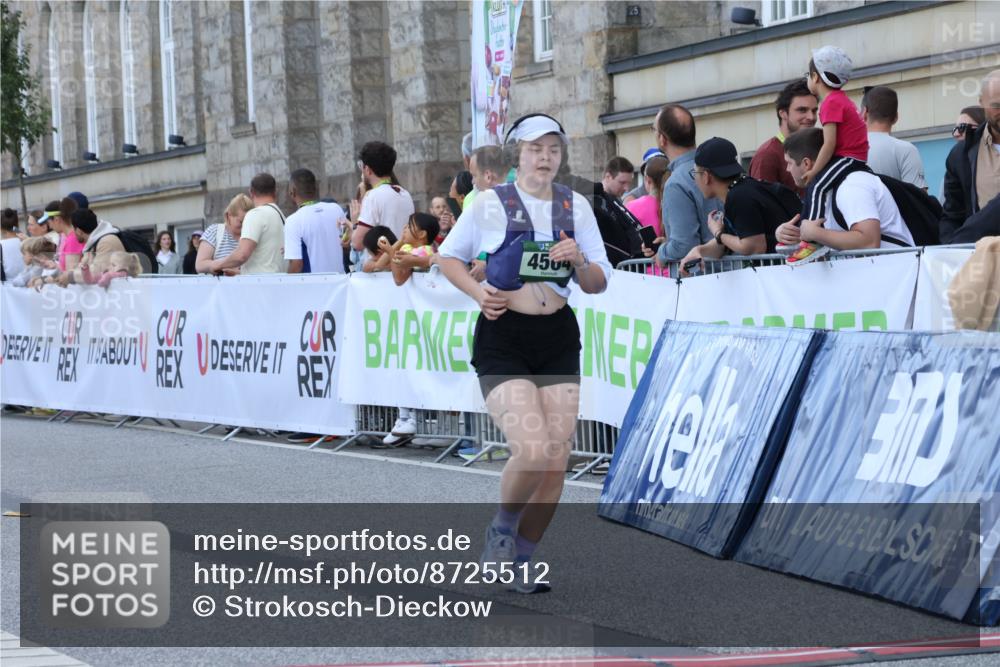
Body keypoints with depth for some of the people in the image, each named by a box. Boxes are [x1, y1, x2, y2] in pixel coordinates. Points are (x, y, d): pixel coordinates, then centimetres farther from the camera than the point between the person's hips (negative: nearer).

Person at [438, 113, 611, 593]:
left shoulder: (576, 206, 7)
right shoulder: (491, 203, -2)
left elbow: (598, 283, 10)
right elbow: (449, 257, 9)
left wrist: (580, 261, -11)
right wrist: (478, 291, -9)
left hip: (558, 340, 4)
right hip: (502, 339, -4)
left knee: (556, 462, 0)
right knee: (532, 451, -20)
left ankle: (521, 560, 19)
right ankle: (502, 527, 11)